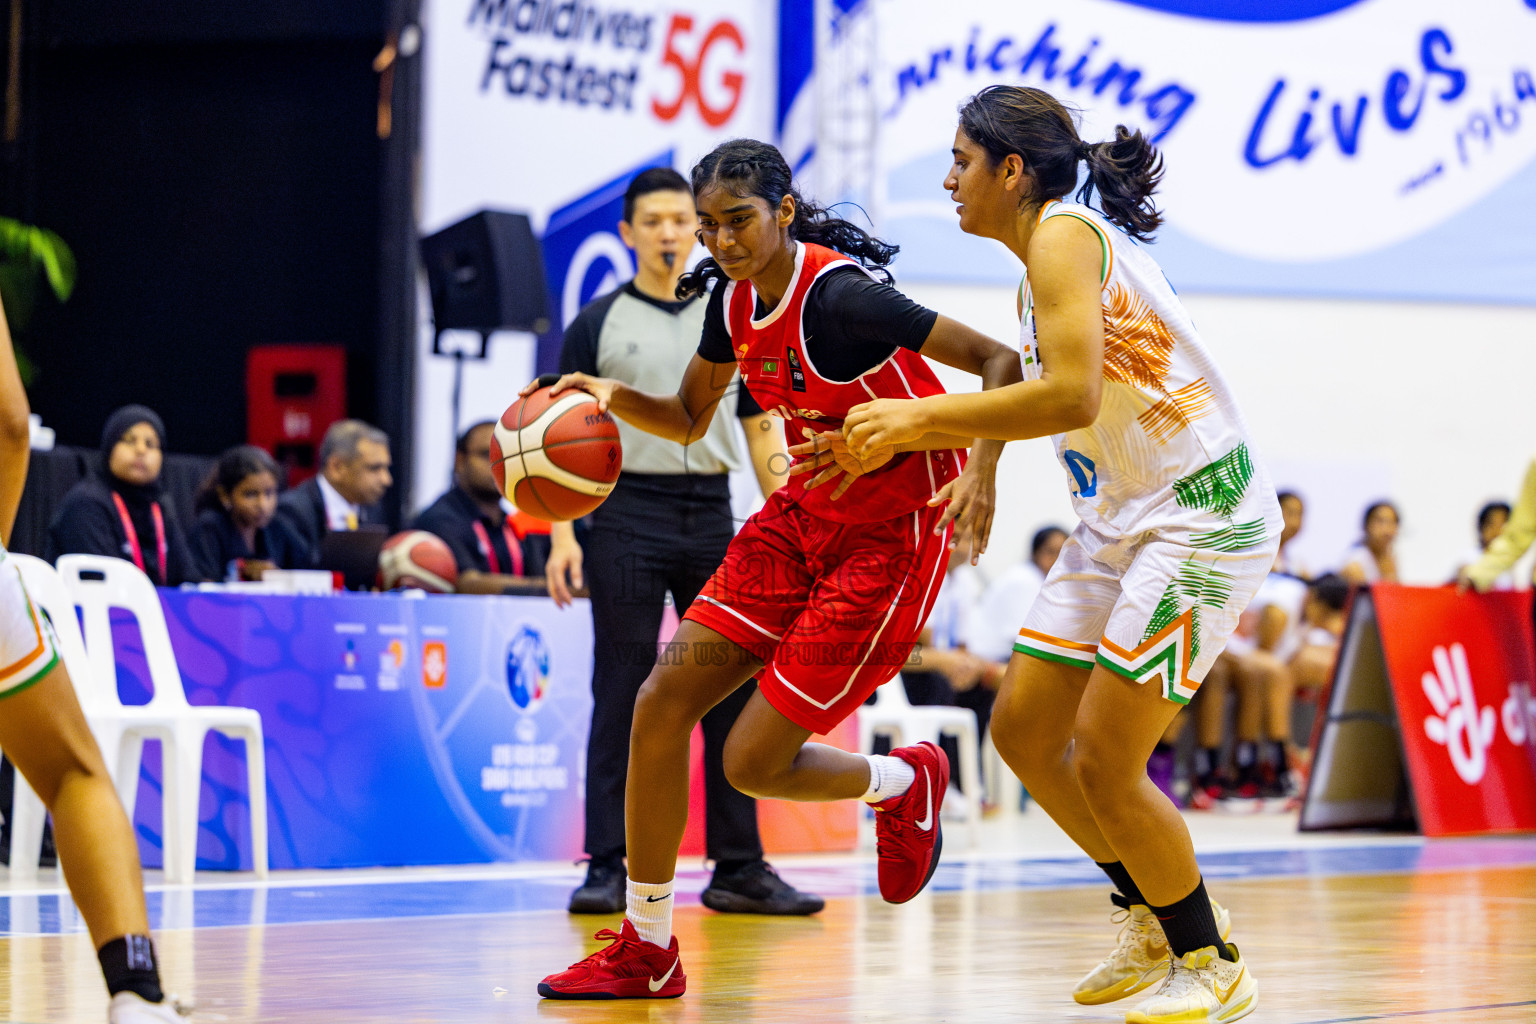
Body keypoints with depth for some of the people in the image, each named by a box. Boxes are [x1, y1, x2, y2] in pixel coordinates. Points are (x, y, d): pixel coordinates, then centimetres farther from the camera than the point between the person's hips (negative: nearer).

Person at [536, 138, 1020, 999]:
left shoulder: (840, 296, -23)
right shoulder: (734, 299, 1)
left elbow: (1001, 361, -21)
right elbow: (690, 419, 17)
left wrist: (982, 469, -37)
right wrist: (612, 397, -3)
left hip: (894, 533, -8)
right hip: (805, 516, 8)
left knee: (755, 760, -9)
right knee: (663, 701, -3)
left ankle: (908, 784, 24)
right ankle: (647, 950, 8)